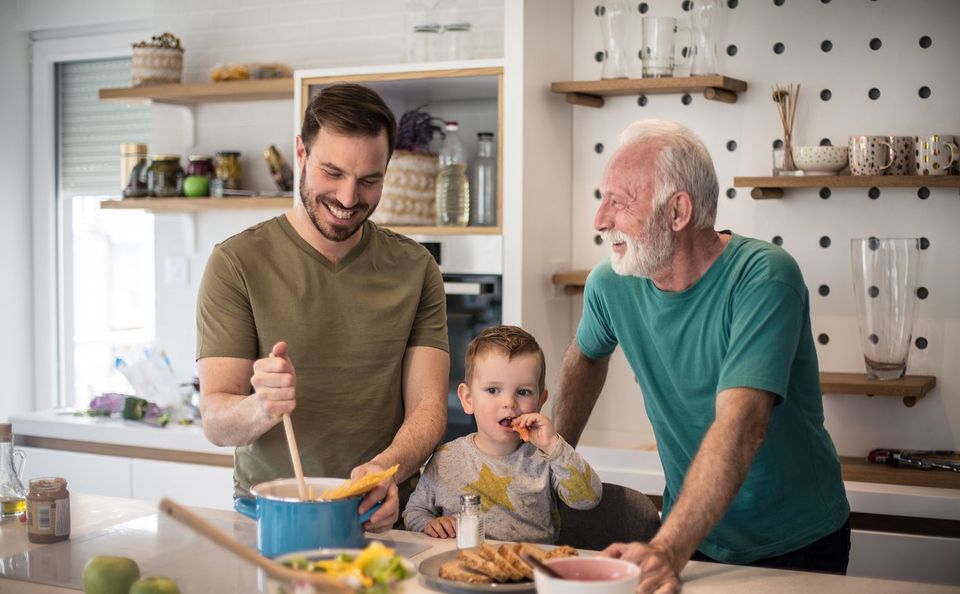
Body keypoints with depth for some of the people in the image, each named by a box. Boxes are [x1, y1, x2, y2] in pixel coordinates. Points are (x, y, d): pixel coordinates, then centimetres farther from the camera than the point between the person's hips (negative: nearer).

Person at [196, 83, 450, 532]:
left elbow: (428, 405, 2)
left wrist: (387, 467, -20)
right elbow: (215, 422, -5)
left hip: (382, 520, 2)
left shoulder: (414, 268, 7)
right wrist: (261, 409, -28)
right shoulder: (237, 263, -1)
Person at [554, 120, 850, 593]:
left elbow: (741, 426, -36)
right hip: (688, 533, 4)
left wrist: (667, 552, -45)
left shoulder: (762, 278, -25)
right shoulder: (611, 283, -8)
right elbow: (586, 357, 14)